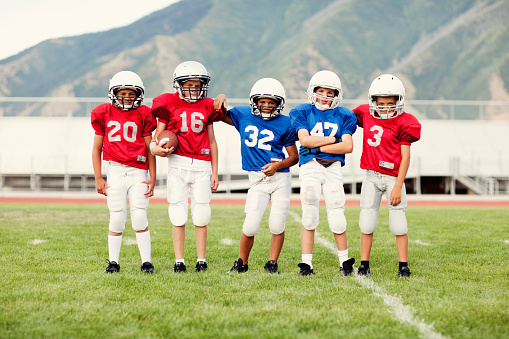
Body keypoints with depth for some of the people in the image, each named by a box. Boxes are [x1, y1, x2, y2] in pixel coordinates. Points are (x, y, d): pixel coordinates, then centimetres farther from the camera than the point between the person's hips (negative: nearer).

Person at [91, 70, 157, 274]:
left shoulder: (142, 115, 5)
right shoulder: (104, 114, 6)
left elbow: (149, 149, 8)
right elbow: (97, 148, 11)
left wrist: (152, 178, 3)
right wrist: (98, 178, 5)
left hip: (138, 172, 0)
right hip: (115, 171, 0)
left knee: (139, 218, -5)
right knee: (117, 219, 0)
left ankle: (146, 261, 4)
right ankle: (113, 262, 11)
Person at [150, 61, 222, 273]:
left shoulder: (207, 107, 10)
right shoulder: (169, 104, 3)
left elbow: (211, 141, 14)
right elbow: (159, 134, 7)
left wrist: (214, 172, 12)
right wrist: (157, 148, -16)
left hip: (201, 165, 1)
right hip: (178, 164, -1)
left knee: (201, 215, 1)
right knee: (178, 215, 1)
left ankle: (201, 260, 11)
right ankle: (179, 261, 9)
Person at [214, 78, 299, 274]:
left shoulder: (284, 124, 1)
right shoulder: (243, 116, 5)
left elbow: (294, 156, 6)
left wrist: (278, 165, -11)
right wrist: (221, 99, 1)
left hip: (280, 178, 0)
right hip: (257, 179, 0)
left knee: (277, 225, -3)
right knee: (251, 225, -9)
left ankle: (272, 262, 18)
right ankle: (241, 263, 13)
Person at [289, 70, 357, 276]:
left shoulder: (343, 116, 9)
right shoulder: (303, 112, 8)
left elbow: (348, 147, -3)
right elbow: (304, 140, -8)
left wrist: (318, 147, -7)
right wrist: (334, 139, -4)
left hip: (333, 168, 1)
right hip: (310, 167, -1)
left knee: (336, 217, -1)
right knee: (309, 217, -1)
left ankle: (344, 261, 14)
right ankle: (306, 263, 6)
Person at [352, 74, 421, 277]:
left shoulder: (403, 123, -9)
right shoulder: (366, 115, 3)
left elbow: (405, 158, -9)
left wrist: (398, 187, -13)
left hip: (393, 177, -4)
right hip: (371, 176, 4)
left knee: (398, 222, -2)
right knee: (367, 222, 6)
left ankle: (403, 266, 9)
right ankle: (364, 265, 14)